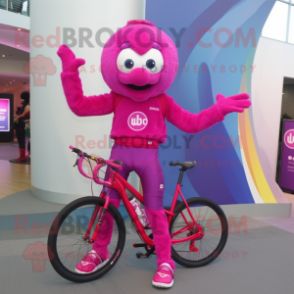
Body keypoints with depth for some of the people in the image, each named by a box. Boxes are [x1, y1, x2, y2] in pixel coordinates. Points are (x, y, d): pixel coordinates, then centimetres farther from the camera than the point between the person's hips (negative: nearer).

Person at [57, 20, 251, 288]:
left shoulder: (163, 101, 3)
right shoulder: (115, 98, 3)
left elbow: (192, 123, 4)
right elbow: (79, 105, 1)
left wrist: (220, 109, -5)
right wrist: (70, 72, -2)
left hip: (149, 157, -1)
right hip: (120, 154, 1)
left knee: (155, 210, 3)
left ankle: (165, 263, 19)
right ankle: (99, 252, 28)